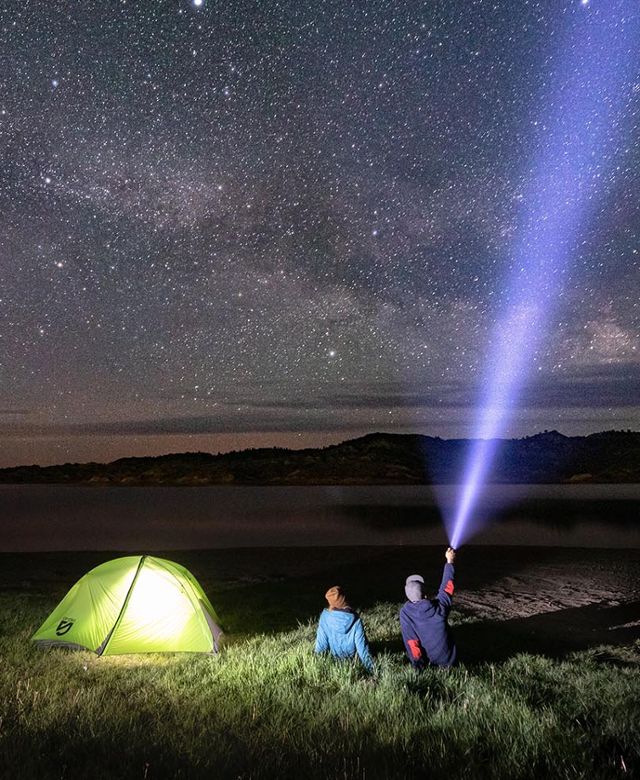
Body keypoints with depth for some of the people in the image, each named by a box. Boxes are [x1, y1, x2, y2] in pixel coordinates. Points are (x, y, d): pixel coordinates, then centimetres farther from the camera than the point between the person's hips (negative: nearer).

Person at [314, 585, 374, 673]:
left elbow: (321, 642, -17)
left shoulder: (325, 616, -25)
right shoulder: (355, 619, -24)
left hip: (333, 656, 0)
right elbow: (362, 645, -20)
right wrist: (370, 667, -9)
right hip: (351, 656, 1)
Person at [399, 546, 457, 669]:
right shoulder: (439, 605, -16)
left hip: (428, 660, 0)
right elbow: (447, 586, 0)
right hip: (448, 659, 0)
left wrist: (418, 664, -5)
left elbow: (410, 640, -15)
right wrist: (449, 562, 12)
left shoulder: (405, 613, -17)